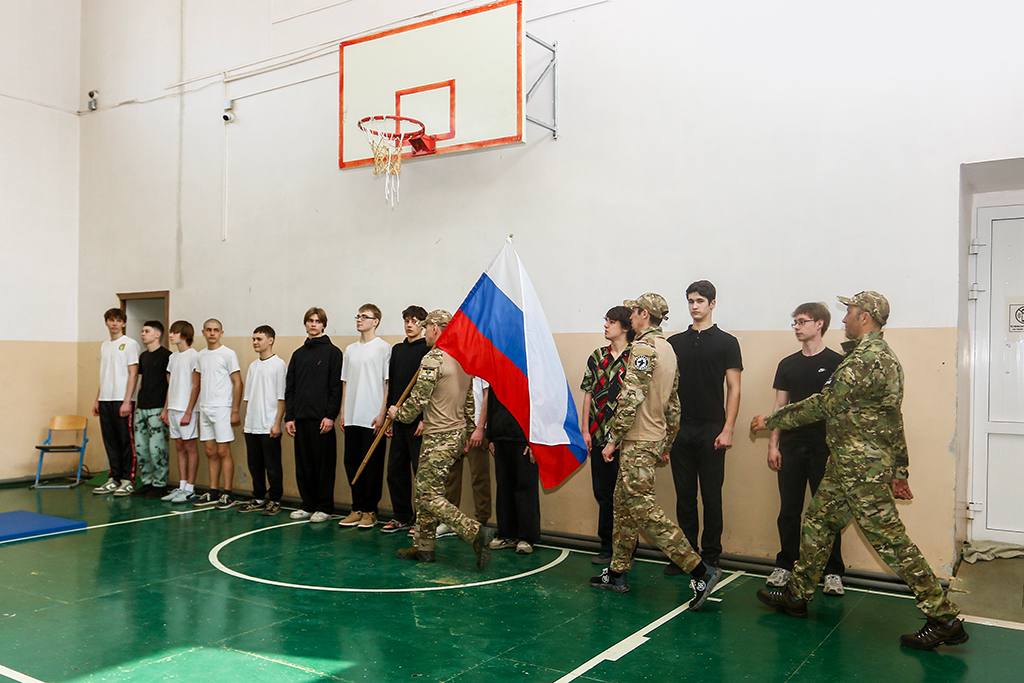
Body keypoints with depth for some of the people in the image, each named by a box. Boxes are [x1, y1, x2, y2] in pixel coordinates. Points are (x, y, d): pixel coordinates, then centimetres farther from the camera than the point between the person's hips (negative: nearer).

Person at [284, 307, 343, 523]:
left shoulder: (332, 352, -1)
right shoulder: (298, 354, 14)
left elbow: (336, 387, -7)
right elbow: (289, 388, 14)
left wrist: (330, 416, -14)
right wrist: (289, 416, 7)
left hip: (322, 419, -5)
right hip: (300, 418, 5)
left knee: (324, 464, 0)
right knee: (303, 464, 8)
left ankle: (324, 507, 8)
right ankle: (308, 505, 19)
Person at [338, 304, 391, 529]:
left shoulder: (383, 347, -3)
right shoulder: (350, 349, 14)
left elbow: (388, 383, -6)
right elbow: (345, 382, 17)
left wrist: (382, 414, -11)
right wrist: (343, 412, 10)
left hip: (373, 418, -6)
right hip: (352, 417, 6)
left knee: (372, 466, 0)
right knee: (352, 463, 8)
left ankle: (370, 510, 10)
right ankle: (357, 508, 18)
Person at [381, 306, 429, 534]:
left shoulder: (428, 350, -6)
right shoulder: (397, 349, 15)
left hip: (418, 421, -7)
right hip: (399, 420, 7)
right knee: (395, 470, 10)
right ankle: (402, 516, 21)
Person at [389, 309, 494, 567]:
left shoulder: (433, 358, -15)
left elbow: (418, 400, -16)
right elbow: (468, 400, 18)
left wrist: (398, 413, 2)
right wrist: (469, 429, 24)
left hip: (439, 438, -9)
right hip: (457, 433, 9)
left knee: (431, 497, -4)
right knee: (424, 491, 16)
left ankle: (476, 532, -13)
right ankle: (423, 546, 22)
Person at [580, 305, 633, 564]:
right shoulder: (597, 357, 10)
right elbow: (588, 394, 10)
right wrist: (585, 429, 5)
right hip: (599, 435, 5)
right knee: (603, 492, 10)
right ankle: (608, 547, 22)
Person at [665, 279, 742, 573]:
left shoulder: (726, 342, 1)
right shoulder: (675, 342, 10)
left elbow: (733, 388, -3)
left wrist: (727, 429, -11)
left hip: (711, 430, -3)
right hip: (680, 429, 3)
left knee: (711, 495, 4)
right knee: (684, 495, 9)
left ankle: (711, 556, 14)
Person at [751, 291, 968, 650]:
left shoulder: (864, 360, -19)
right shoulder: (885, 357, 15)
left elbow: (823, 405, -17)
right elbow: (894, 419, 17)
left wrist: (770, 420, -7)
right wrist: (900, 471, 21)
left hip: (860, 467, -11)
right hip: (848, 464, 11)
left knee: (890, 538, -4)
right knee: (817, 522, 16)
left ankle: (943, 618, 5)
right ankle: (796, 594, 27)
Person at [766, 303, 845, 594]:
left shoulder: (836, 363, -2)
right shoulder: (787, 364, 10)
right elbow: (780, 406, 11)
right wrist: (773, 444, 5)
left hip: (824, 447, -3)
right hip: (791, 445, 4)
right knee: (789, 509, 8)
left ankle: (833, 572, 13)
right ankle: (785, 565, 19)